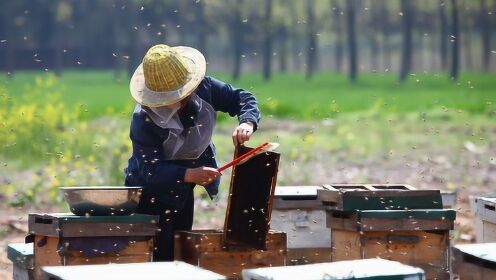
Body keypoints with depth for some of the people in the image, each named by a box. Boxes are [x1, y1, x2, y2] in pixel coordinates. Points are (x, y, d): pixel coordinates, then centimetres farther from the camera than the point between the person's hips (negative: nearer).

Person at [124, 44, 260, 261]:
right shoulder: (144, 119, -28)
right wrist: (190, 175, -50)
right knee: (157, 259, -11)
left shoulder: (203, 88, -17)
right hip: (151, 194, -6)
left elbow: (242, 98, -7)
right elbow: (151, 169, -33)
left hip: (183, 192, 6)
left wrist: (247, 123, -30)